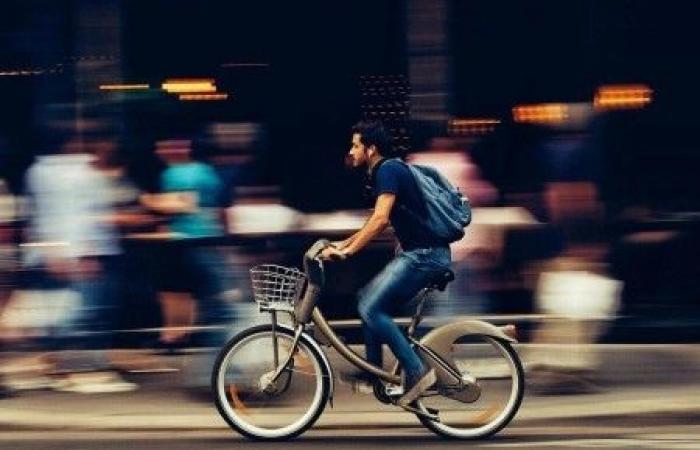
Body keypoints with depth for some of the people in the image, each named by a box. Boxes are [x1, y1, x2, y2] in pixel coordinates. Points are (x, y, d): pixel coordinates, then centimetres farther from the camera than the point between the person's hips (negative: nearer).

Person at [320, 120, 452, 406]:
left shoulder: (388, 171, -11)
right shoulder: (383, 172, 20)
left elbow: (380, 220, -23)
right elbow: (379, 221, 31)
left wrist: (347, 251, -22)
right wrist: (345, 243, 26)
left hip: (424, 254, -10)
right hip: (417, 253, 10)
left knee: (371, 308, -15)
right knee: (370, 303, 13)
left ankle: (417, 372, -14)